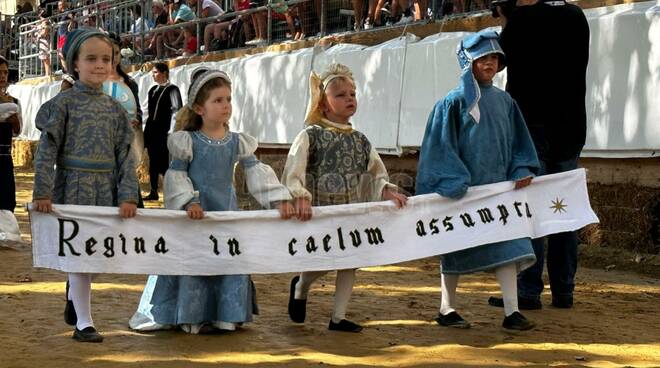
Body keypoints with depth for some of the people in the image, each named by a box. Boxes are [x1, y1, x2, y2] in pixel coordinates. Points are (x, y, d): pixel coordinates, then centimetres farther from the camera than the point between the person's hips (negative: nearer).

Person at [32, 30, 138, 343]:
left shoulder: (115, 109, 7)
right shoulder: (63, 103, -4)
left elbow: (125, 155, 4)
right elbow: (47, 149, -7)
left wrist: (128, 196, -6)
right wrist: (42, 192, -15)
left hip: (106, 189, 4)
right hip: (74, 187, -4)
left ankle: (74, 295, 37)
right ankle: (83, 322, 7)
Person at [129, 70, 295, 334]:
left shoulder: (237, 142, 4)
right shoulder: (189, 141, -6)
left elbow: (257, 172, 3)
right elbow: (176, 174, -5)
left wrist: (280, 199, -5)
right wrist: (189, 201, -19)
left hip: (226, 212, 4)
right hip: (196, 213, -4)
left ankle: (225, 315, 17)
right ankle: (192, 317, 11)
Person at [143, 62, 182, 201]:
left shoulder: (172, 90, -5)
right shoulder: (153, 90, 15)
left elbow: (177, 110, -10)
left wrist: (171, 131, -15)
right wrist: (146, 128, 11)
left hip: (164, 132, -7)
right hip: (152, 131, 7)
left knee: (164, 163, -8)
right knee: (153, 162, 8)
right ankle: (153, 192, 14)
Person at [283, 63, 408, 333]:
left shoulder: (360, 141, 9)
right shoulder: (310, 137, -7)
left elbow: (377, 174, 13)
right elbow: (293, 173, -13)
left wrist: (387, 191, -6)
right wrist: (300, 197, -29)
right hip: (320, 212, -5)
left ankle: (338, 317, 17)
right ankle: (300, 286, 29)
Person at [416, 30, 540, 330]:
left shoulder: (504, 101, 10)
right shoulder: (454, 102, -6)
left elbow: (518, 141, 16)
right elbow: (441, 147, -9)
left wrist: (522, 170, 1)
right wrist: (454, 182, -17)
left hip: (498, 186, 4)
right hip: (463, 190, -4)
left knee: (507, 244, -3)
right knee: (456, 248, 6)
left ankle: (511, 311, -1)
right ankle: (446, 309, 19)